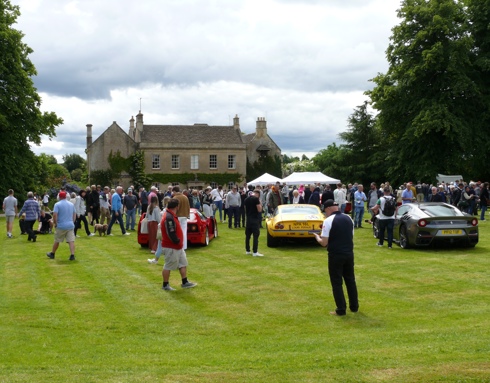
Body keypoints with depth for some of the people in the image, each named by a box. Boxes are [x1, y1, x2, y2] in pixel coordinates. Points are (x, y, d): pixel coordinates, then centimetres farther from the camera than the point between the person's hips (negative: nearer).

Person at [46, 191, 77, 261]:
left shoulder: (57, 204, -7)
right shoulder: (71, 204, 10)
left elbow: (55, 215, -15)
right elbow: (74, 215, 14)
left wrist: (55, 223, -3)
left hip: (61, 226, -3)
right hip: (70, 225, 3)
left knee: (57, 241, 12)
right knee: (71, 241, -3)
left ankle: (52, 254, 28)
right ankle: (72, 255, -12)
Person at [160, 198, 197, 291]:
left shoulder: (172, 215, 10)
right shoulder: (169, 218, -25)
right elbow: (171, 234, -29)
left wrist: (179, 242, 8)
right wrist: (178, 241, -16)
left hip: (178, 246, 11)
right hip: (171, 247, -11)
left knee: (183, 264, 16)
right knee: (168, 266, 3)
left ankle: (185, 282, 25)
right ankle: (165, 285, 15)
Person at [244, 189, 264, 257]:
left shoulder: (246, 199, 9)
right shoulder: (256, 199, -13)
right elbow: (259, 210, -13)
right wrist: (260, 204, 1)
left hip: (248, 219, 7)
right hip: (255, 219, -7)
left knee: (247, 235, 13)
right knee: (256, 236, -6)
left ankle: (247, 250, 20)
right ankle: (255, 252, -9)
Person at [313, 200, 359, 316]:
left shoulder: (328, 221, -12)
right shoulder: (349, 218, 7)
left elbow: (324, 243, -13)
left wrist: (317, 237, 6)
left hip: (335, 255, -6)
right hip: (349, 253, 6)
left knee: (337, 282, 4)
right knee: (350, 280, 18)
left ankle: (341, 309, 6)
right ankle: (354, 306, 26)